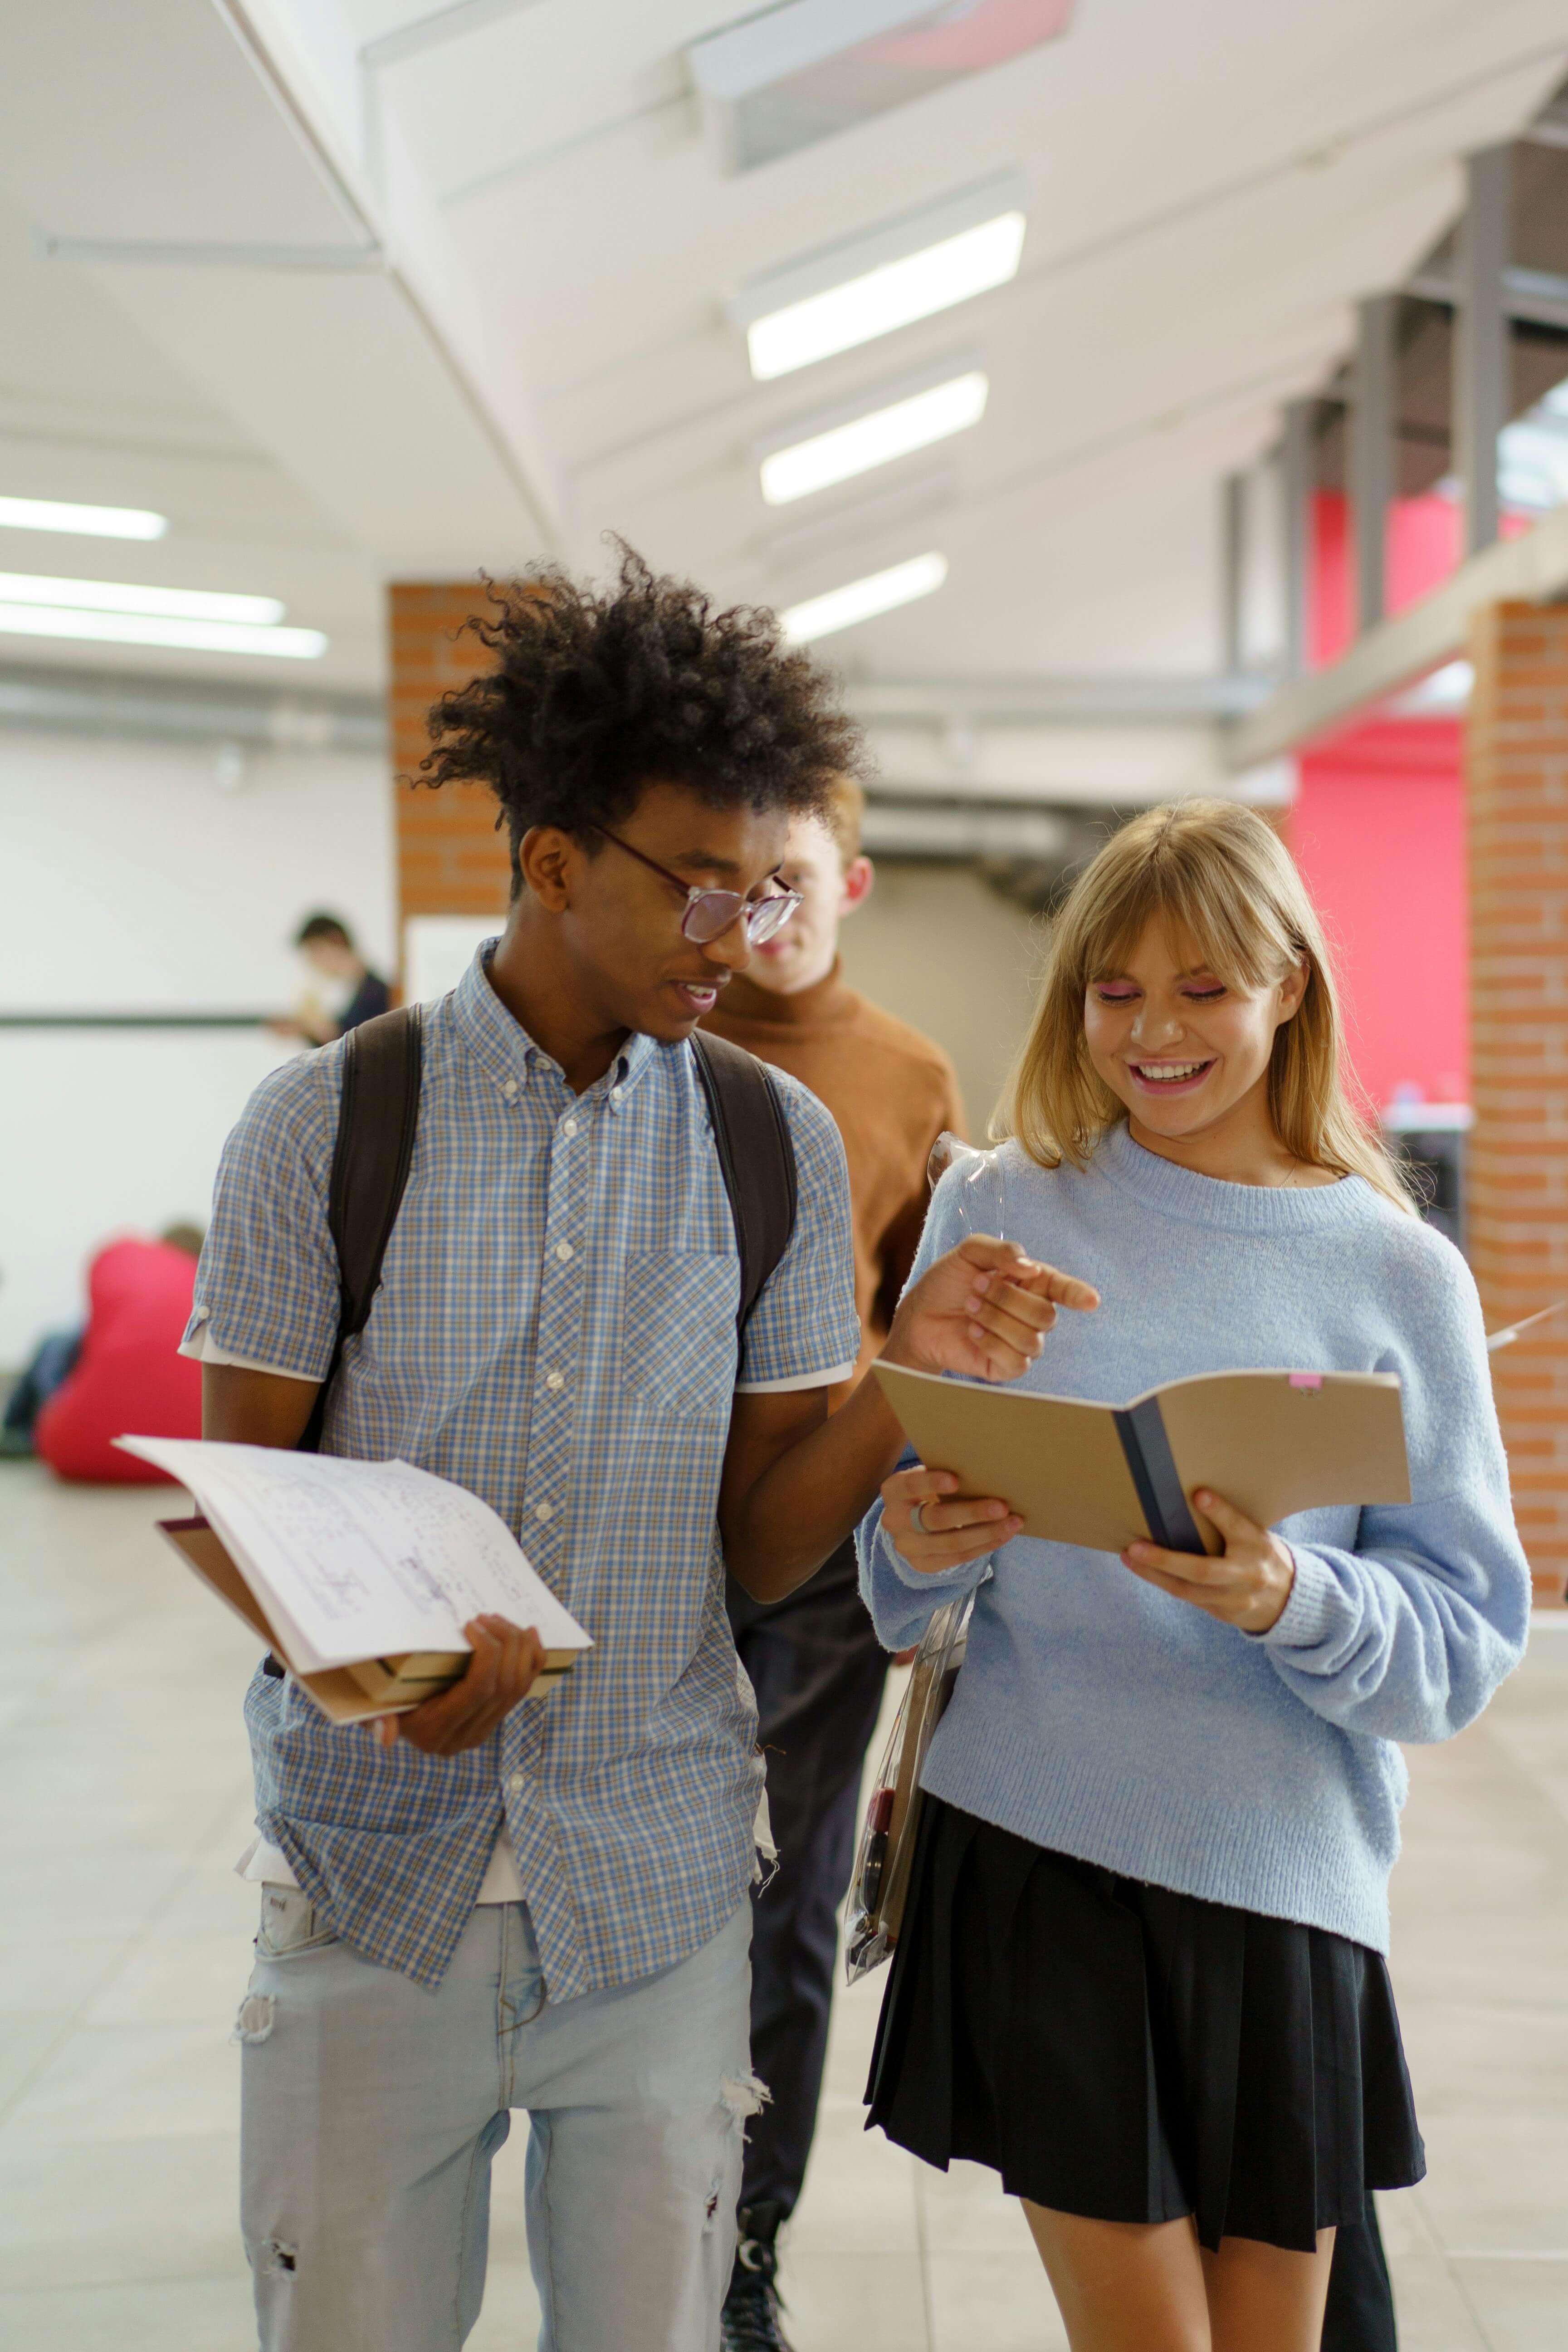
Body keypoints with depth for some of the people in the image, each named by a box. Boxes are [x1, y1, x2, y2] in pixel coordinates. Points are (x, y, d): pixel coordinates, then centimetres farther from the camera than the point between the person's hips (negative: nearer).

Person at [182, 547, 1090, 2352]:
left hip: (656, 1883, 2)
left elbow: (758, 1547, 2)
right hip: (374, 1874, -1)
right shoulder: (325, 1121, -5)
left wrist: (909, 1380, -16)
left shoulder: (777, 1145, 1)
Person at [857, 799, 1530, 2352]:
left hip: (1284, 1874, 1)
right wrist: (913, 1543, -16)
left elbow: (1468, 1639, -3)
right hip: (1035, 1854, 0)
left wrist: (1294, 1603, -22)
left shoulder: (1399, 1274, 0)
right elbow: (898, 1579, 7)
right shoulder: (998, 1212, 1)